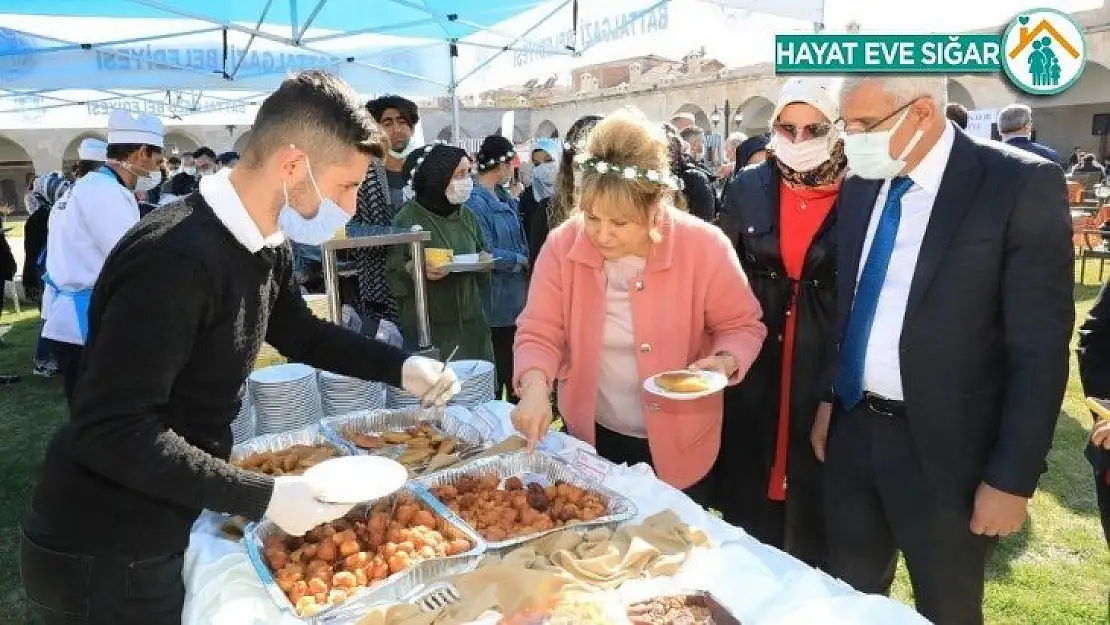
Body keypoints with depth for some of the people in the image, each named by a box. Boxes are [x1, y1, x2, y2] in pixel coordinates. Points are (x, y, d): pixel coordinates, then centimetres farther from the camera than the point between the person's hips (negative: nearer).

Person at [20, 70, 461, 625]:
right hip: (102, 556, -8)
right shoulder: (174, 258, -29)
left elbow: (300, 333, 16)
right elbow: (109, 431, -29)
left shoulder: (265, 248, -1)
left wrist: (401, 366, 2)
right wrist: (263, 497, -27)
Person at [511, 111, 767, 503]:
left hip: (679, 443, -2)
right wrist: (535, 385, -29)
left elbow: (741, 325, -6)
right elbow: (539, 332, -11)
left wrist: (724, 362, -26)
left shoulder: (705, 247, -20)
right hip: (593, 436, 2)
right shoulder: (563, 245, -15)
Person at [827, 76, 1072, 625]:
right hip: (851, 430, 5)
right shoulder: (858, 186, 4)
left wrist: (1013, 477, -13)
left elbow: (1041, 346, -13)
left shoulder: (1021, 184, -13)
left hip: (943, 446, -4)